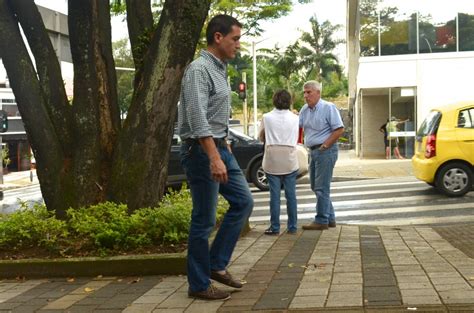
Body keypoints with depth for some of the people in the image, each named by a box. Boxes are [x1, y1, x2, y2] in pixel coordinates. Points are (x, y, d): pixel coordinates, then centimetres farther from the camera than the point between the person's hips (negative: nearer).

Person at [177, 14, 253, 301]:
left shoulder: (220, 70, 15)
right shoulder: (199, 69, -15)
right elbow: (197, 117, -25)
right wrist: (214, 157, -31)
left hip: (219, 148, 10)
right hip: (202, 151, -10)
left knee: (243, 202, 10)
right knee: (204, 219, -3)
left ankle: (217, 265, 17)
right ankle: (199, 285, 9)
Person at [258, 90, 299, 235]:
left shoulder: (267, 117, -3)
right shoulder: (295, 118, 0)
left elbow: (261, 137, 7)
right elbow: (297, 138, 5)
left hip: (272, 160, -1)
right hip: (290, 160, 1)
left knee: (274, 194, 2)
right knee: (291, 194, 6)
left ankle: (275, 227, 4)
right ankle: (292, 227, 10)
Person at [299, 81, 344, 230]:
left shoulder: (328, 107, -10)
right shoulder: (305, 109, 12)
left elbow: (339, 129, -13)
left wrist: (324, 146, -14)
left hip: (325, 151, -8)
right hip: (313, 151, 8)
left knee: (321, 187, -7)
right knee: (315, 186, 12)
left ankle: (321, 221, 0)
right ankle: (330, 218, 22)